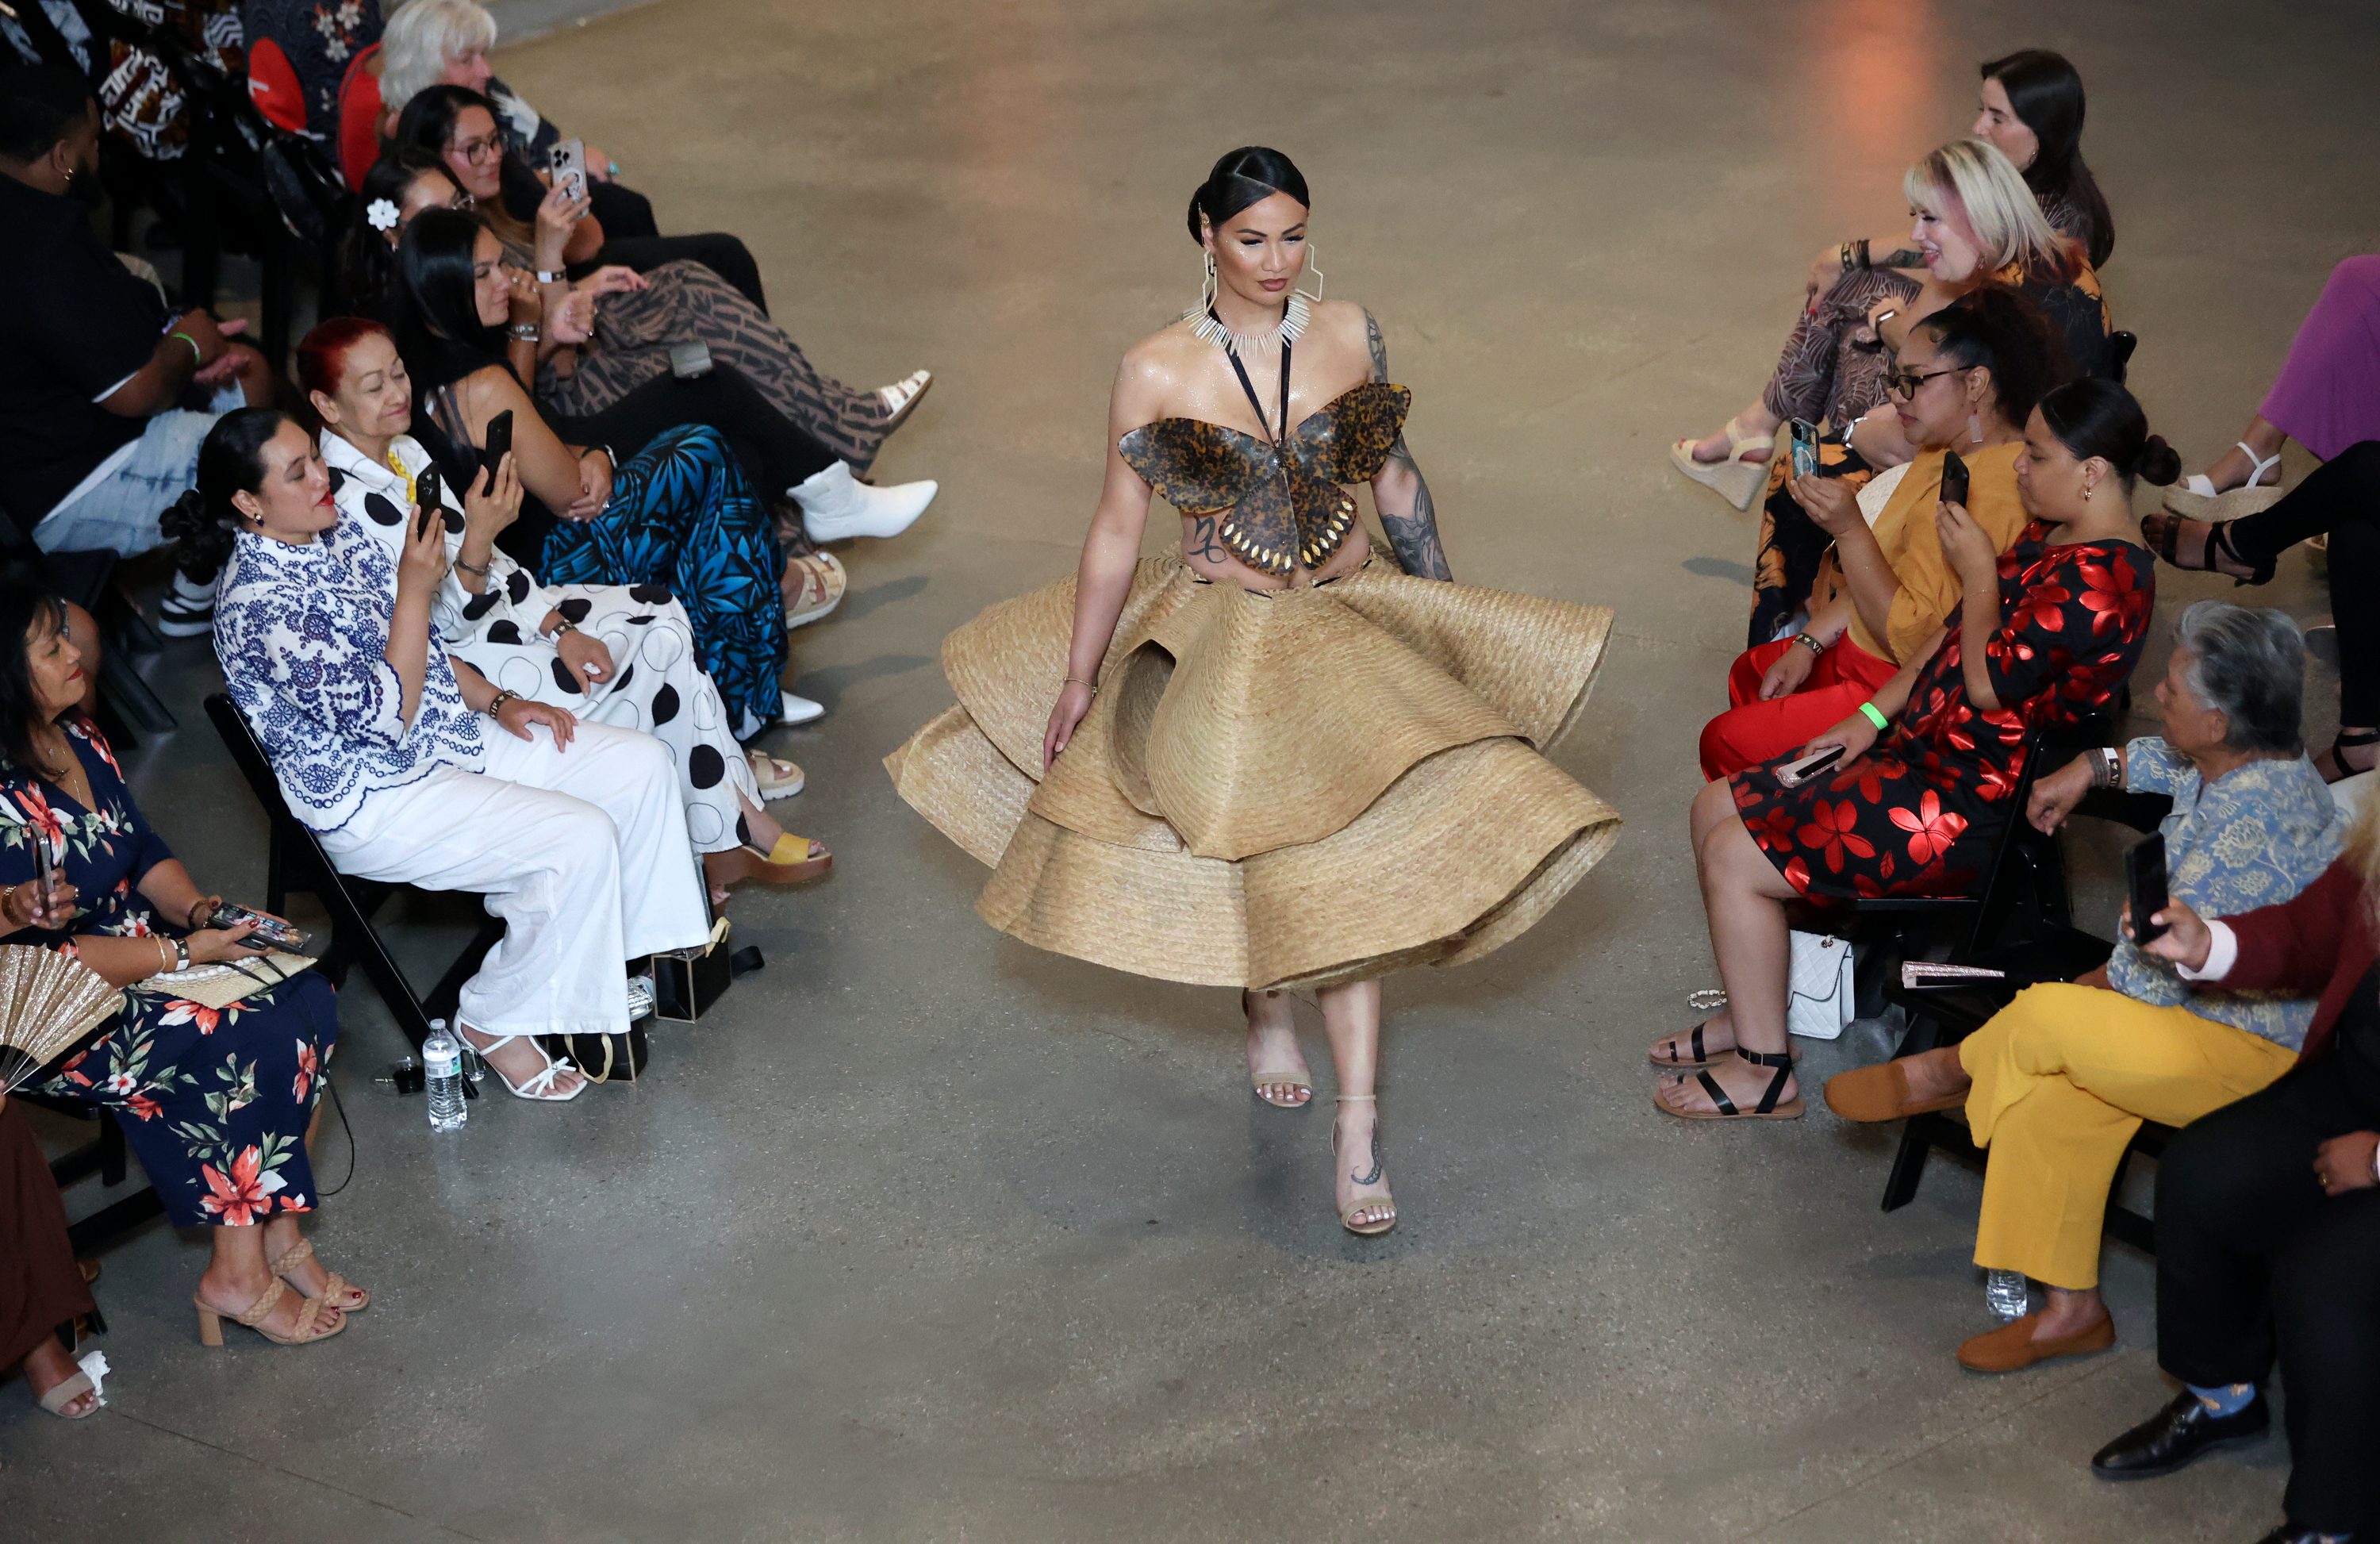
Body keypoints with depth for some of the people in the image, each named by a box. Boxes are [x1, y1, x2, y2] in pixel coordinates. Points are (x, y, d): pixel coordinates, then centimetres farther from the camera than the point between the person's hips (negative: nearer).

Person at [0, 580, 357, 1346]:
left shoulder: (78, 737, 4)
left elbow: (144, 851, 15)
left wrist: (199, 910, -4)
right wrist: (183, 952, -21)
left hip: (137, 946, 9)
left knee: (310, 1000, -12)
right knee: (261, 1047, -23)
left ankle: (273, 1230, -5)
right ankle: (238, 1277, -9)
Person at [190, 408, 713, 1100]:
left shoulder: (333, 539, 5)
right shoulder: (259, 607, -24)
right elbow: (385, 717, -26)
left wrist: (496, 700, 6)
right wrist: (415, 587, -25)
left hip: (453, 739, 10)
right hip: (373, 803, -10)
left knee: (641, 764, 0)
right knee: (581, 840, -24)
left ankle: (627, 960, 13)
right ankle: (495, 1021, -6)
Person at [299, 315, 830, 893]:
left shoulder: (405, 451, 6)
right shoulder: (347, 503, -24)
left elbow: (492, 563, 11)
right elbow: (445, 622, -23)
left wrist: (556, 627, 0)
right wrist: (477, 539, -38)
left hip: (501, 611, 9)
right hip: (460, 664, -9)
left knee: (660, 613, -1)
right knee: (655, 660, -12)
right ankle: (733, 830, 0)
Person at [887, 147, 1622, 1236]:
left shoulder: (1349, 335, 0)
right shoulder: (1157, 373, -8)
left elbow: (1396, 479, 11)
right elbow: (1117, 530, -2)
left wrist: (1448, 613, 15)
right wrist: (1078, 681, 0)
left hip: (1350, 620, 1)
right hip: (1219, 632, -1)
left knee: (1341, 848, -12)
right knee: (1251, 840, -2)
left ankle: (1356, 1124, -10)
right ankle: (1266, 1013, 34)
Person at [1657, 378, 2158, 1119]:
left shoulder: (2102, 580, -23)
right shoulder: (2049, 538, 9)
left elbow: (1988, 682, -23)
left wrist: (1978, 571, -11)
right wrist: (1871, 718, 7)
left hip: (1968, 806, -11)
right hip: (1924, 752, 11)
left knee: (1734, 859, -12)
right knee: (1716, 808, 11)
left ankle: (1764, 1073, 0)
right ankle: (1750, 1010, 22)